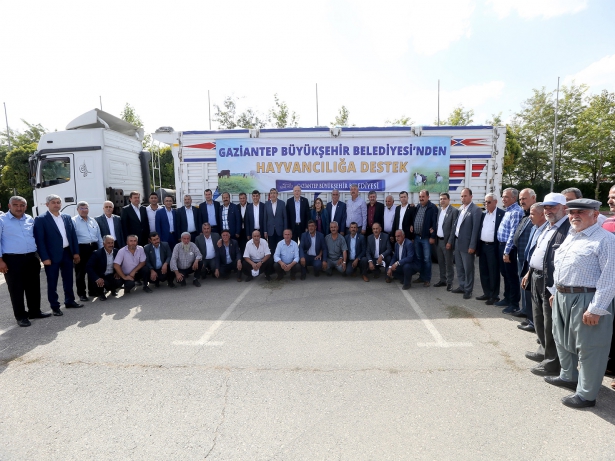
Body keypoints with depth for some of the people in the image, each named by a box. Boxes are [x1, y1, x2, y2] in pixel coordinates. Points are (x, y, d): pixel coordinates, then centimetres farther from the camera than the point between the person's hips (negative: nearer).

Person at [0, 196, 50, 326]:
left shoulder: (30, 219, 11)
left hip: (31, 258, 5)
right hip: (12, 260, -5)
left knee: (33, 287, 11)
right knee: (16, 289, 3)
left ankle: (35, 311, 24)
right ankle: (20, 316, 13)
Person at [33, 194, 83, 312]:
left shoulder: (67, 217, 10)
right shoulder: (40, 219, -6)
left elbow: (73, 235, 11)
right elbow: (39, 240, -10)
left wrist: (76, 252, 6)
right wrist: (45, 258, -15)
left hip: (67, 253, 5)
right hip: (52, 255, -5)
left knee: (68, 280, 15)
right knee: (52, 282, 6)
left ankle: (70, 301, 28)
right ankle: (55, 306, 16)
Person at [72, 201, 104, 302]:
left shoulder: (93, 220, 14)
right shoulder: (73, 221, -4)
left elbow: (99, 236, 17)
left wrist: (101, 249, 12)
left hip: (94, 248, 5)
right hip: (81, 249, -5)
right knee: (81, 272, 3)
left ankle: (92, 291, 26)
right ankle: (81, 293, 13)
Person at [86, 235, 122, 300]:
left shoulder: (116, 252, -1)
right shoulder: (97, 253, -13)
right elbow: (88, 267, -20)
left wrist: (117, 272, -10)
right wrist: (97, 278, -34)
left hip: (112, 275, 3)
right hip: (100, 276, -2)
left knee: (119, 282, -26)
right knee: (99, 283, -33)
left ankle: (111, 288, 14)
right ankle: (100, 292, 6)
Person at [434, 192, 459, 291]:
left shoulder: (454, 211, -10)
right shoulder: (439, 210, 11)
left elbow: (454, 227, -13)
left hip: (446, 241, -7)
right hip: (438, 240, 7)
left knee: (448, 263, 2)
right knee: (441, 262, 14)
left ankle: (449, 282, 12)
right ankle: (442, 280, 25)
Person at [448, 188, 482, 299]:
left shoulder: (475, 210, -11)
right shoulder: (460, 209, 12)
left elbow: (475, 229, -15)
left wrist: (472, 246, -18)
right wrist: (450, 241, 13)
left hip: (467, 244, -7)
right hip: (457, 242, 7)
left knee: (468, 268, 3)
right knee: (459, 267, 16)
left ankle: (468, 290, 15)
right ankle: (462, 286, 29)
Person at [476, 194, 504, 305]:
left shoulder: (501, 214, -8)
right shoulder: (483, 214, 11)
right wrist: (477, 245, 8)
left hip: (493, 247, -6)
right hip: (482, 246, 7)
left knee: (493, 273, 2)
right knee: (483, 271, 13)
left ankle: (494, 296, 13)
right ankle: (486, 293, 26)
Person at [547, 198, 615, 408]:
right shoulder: (571, 237, 14)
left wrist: (596, 309, -23)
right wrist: (556, 292, 20)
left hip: (586, 300, -9)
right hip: (562, 297, 9)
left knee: (588, 347, 5)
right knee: (562, 339, 22)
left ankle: (586, 394, 20)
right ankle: (568, 376, 42)